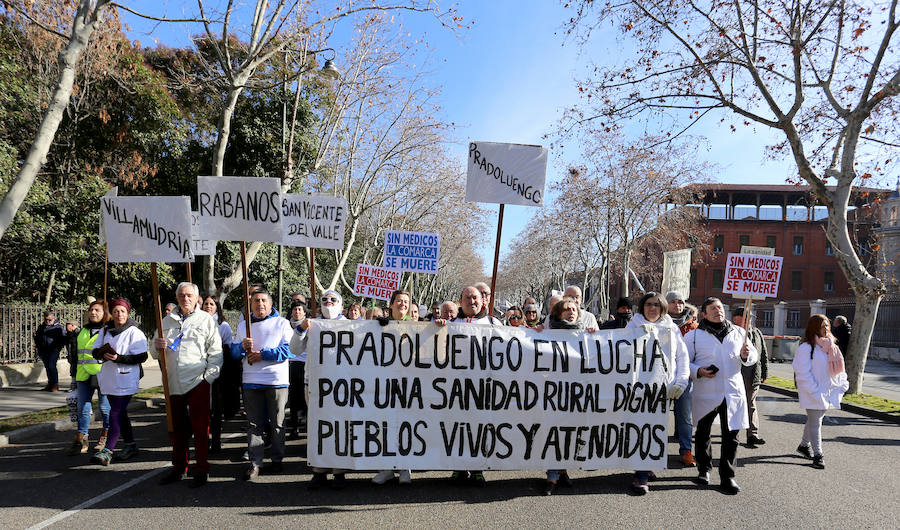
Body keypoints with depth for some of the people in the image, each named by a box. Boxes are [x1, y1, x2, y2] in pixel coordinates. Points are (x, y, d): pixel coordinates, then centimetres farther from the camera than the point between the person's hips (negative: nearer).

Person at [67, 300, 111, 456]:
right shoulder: (81, 332, 17)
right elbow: (76, 355, 22)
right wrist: (75, 376, 19)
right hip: (84, 376, 5)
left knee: (105, 407, 4)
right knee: (82, 408, 4)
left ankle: (105, 437, 17)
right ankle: (80, 440, 9)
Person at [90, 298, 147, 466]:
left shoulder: (134, 332, -8)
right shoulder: (105, 330, 11)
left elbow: (141, 356, -13)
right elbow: (95, 351, 12)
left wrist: (118, 358, -22)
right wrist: (102, 353, -11)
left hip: (126, 379, -7)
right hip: (109, 378, 7)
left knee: (116, 414, -11)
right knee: (120, 413, 16)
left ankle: (107, 451, -11)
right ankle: (131, 445, 29)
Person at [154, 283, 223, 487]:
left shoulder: (207, 320, 4)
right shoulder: (167, 321, 16)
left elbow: (216, 353, 0)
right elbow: (156, 354, 19)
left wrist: (208, 377, -9)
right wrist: (157, 347, -4)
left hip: (198, 382, -4)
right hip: (174, 384, 4)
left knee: (200, 427, -2)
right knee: (176, 428, 12)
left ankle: (201, 470, 7)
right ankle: (179, 468, 25)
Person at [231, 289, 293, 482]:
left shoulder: (281, 323, 5)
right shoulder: (243, 325, 16)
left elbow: (287, 350, -8)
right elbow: (234, 352, 12)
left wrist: (262, 354, -14)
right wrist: (242, 346, -10)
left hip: (277, 380, -3)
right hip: (251, 381, 3)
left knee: (277, 423, 5)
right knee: (254, 424, 4)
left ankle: (277, 460, 17)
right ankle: (254, 463, 10)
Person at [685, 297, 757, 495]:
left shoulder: (738, 332, 9)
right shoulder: (694, 336, -1)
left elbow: (753, 356, 15)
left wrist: (746, 355, -8)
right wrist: (698, 371, -17)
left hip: (733, 392, 2)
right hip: (705, 393, -1)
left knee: (731, 436, 1)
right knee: (703, 434, 12)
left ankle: (727, 475, 14)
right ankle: (704, 469, 31)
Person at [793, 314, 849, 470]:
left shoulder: (832, 347, 11)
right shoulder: (806, 348, -13)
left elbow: (839, 368, 16)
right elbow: (803, 374, -16)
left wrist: (842, 386, 3)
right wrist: (815, 393, -20)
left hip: (827, 392, 7)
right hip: (812, 393, -7)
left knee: (815, 420, 18)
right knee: (815, 422, -3)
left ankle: (804, 445, 35)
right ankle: (818, 455, 4)